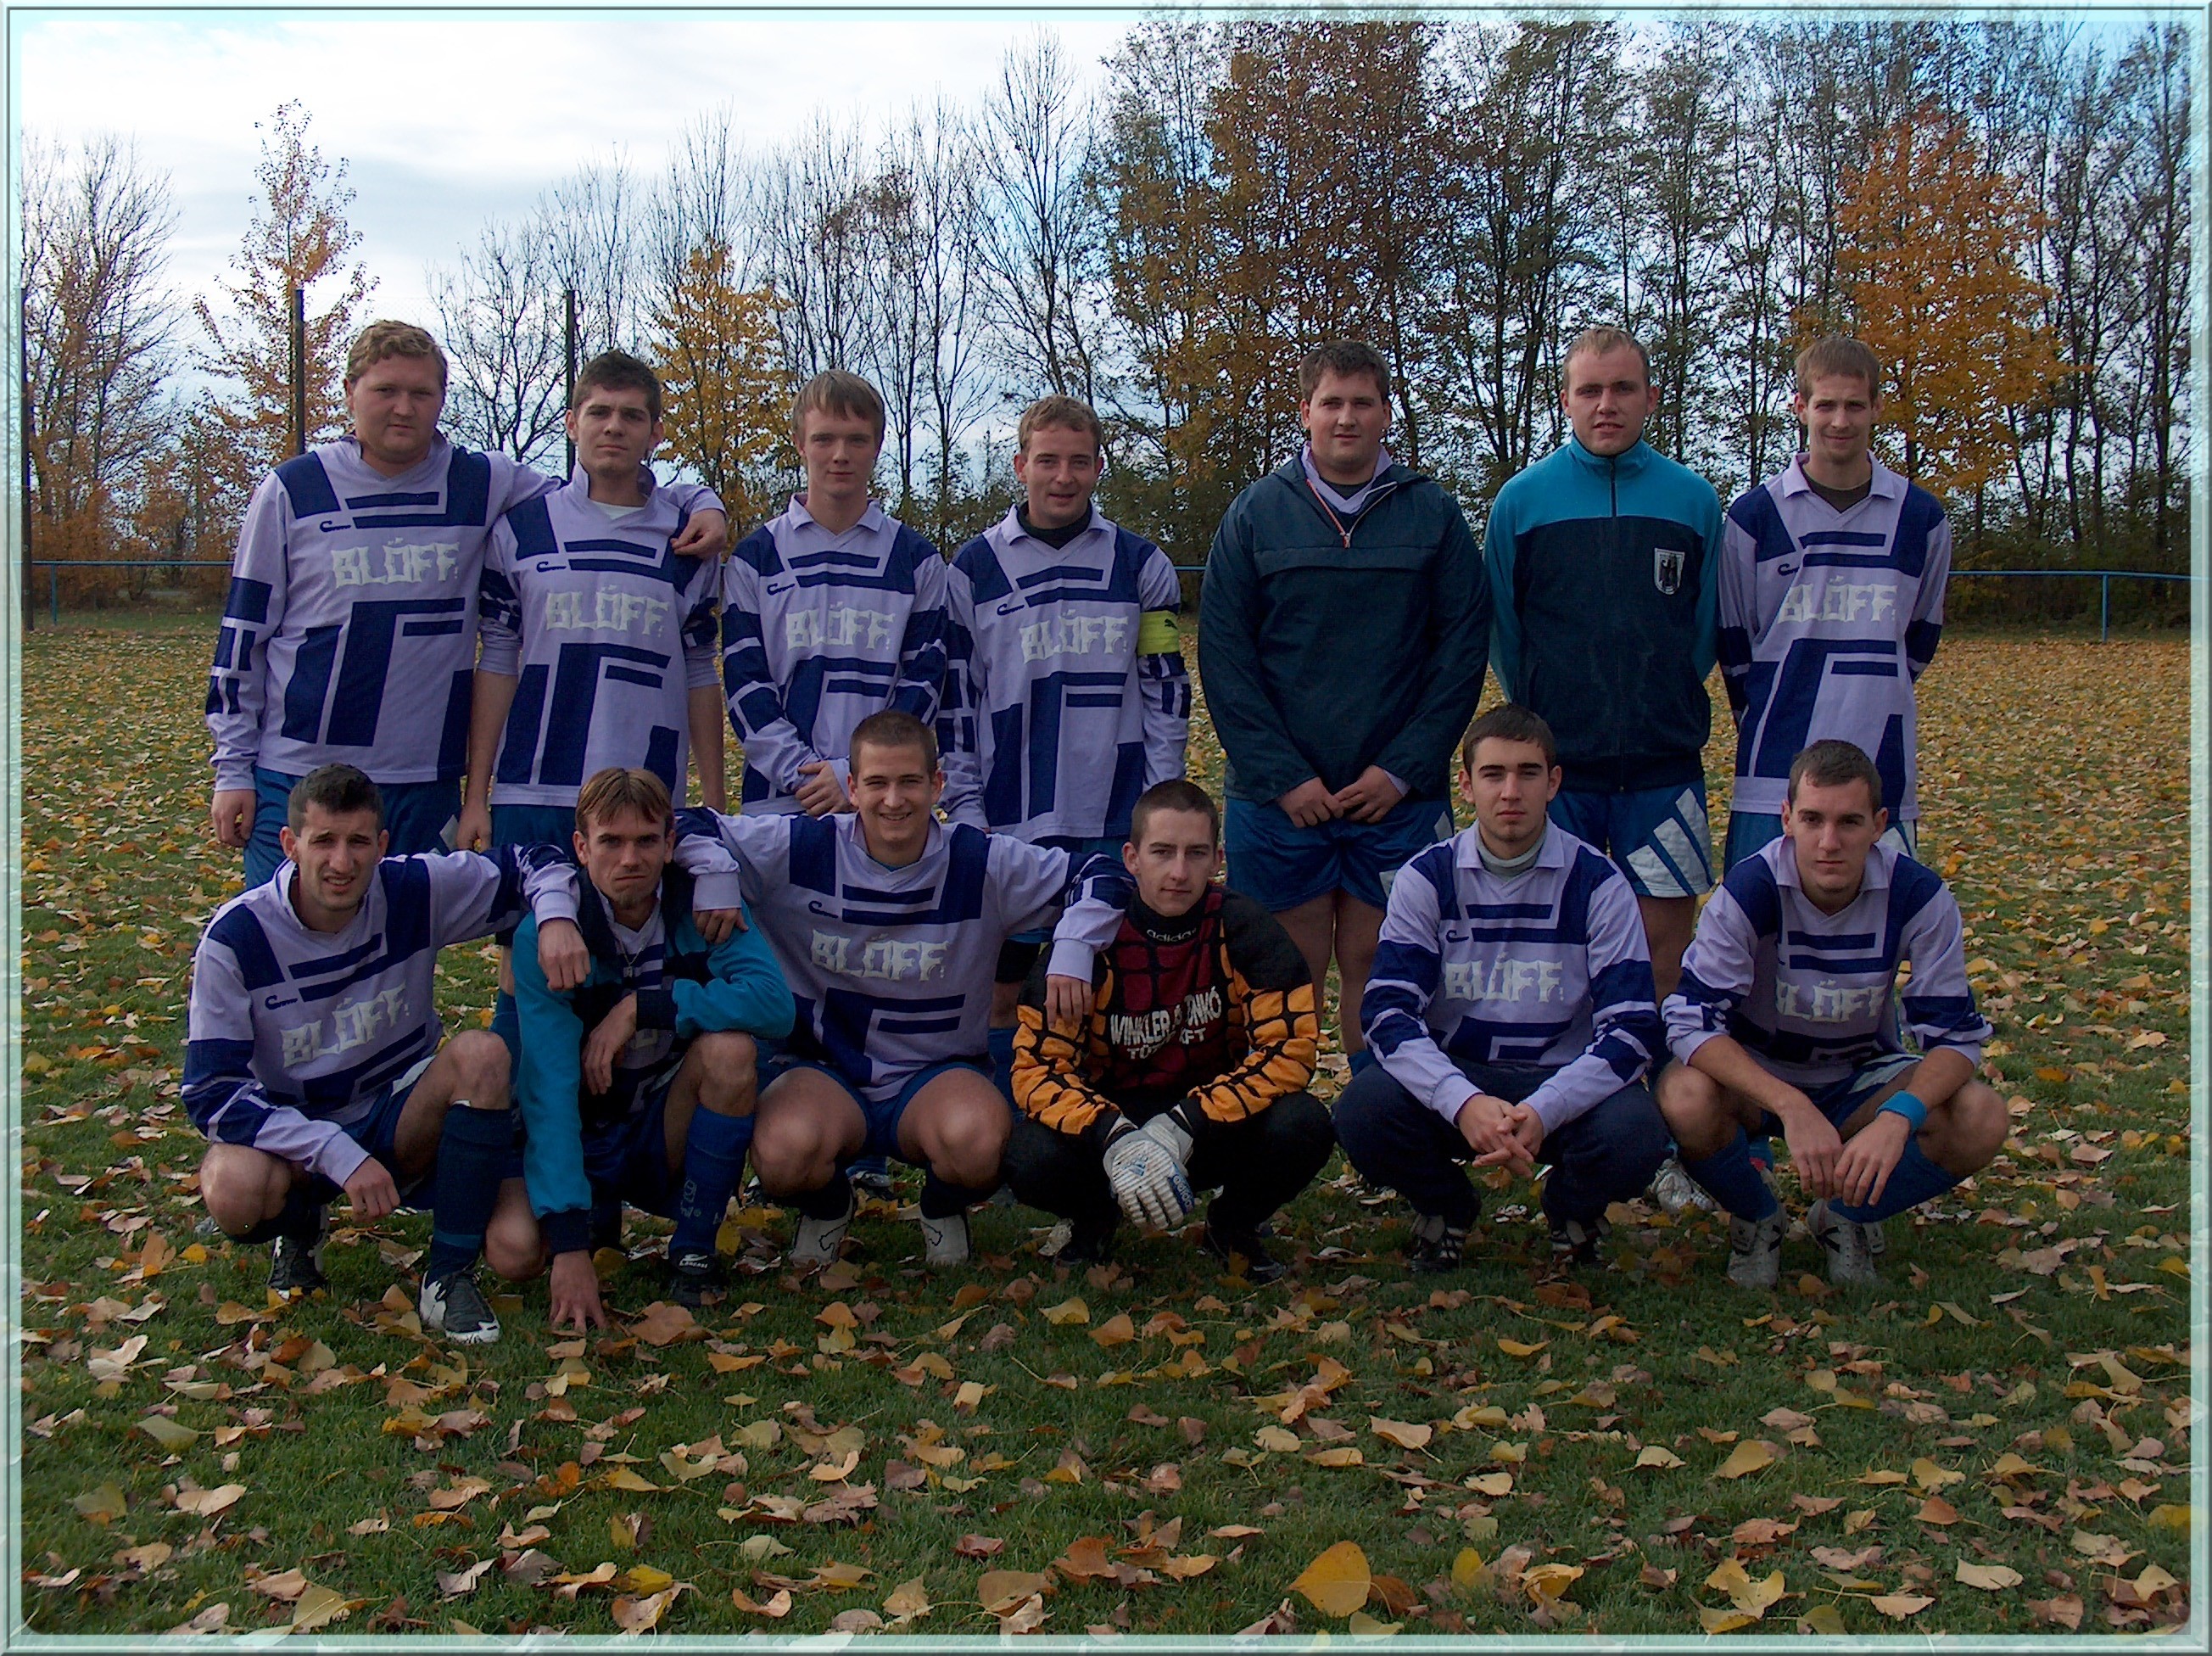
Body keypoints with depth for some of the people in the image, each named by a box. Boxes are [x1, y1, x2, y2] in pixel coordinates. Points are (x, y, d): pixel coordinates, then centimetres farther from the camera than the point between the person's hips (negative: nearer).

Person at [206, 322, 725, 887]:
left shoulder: (483, 486, 4)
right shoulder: (293, 490, 1)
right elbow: (242, 633, 6)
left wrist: (702, 504, -3)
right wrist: (232, 769, 3)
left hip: (427, 783, 1)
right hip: (296, 778, -1)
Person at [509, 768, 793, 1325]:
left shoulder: (700, 907, -11)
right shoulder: (545, 938, -17)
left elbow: (775, 1002, -28)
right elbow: (548, 1088, -26)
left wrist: (642, 1007, -29)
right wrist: (569, 1244, -34)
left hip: (669, 1139, 1)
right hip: (580, 1140, 0)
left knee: (728, 1046, -28)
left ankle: (693, 1255, -12)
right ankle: (593, 1216, 11)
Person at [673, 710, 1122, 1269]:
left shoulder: (983, 863, -7)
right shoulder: (800, 848, -7)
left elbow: (1099, 872, -3)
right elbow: (689, 828, -2)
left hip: (938, 1076, 0)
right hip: (817, 1071, 0)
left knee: (978, 1140, -34)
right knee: (785, 1152, -34)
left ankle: (944, 1207, 7)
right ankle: (826, 1205, 8)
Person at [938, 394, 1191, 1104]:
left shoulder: (1141, 564, 7)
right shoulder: (975, 568, 6)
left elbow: (1167, 692, 8)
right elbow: (954, 700, 7)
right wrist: (966, 810, 1)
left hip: (1116, 822, 0)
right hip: (1010, 820, 0)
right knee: (1005, 991, 3)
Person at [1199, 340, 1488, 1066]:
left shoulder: (1433, 514, 5)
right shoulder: (1256, 514, 4)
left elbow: (1464, 648, 1)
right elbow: (1223, 654, 0)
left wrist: (1404, 769, -8)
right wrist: (1280, 775, -9)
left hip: (1399, 796, 0)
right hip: (1277, 797, 0)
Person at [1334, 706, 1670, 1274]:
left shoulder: (1597, 882, -7)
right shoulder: (1426, 878, -4)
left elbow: (1632, 1026, -13)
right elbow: (1389, 1011, -13)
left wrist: (1542, 1111, -30)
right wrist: (1464, 1102, -33)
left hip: (1563, 1084, 0)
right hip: (1451, 1079, 1)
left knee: (1633, 1135, -33)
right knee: (1362, 1112, -30)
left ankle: (1573, 1210, 7)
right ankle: (1445, 1208, 6)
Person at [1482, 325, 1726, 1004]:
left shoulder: (1694, 500, 3)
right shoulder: (1522, 499, 0)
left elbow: (1707, 625, 11)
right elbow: (1500, 627, 7)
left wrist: (1669, 710, 9)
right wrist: (1539, 721, 8)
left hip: (1664, 763, 1)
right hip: (1555, 763, -1)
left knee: (1665, 936, 4)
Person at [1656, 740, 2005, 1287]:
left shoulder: (1919, 896, -20)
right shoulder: (1749, 890, -25)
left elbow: (1956, 1033, -18)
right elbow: (1691, 1021, -30)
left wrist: (1898, 1117, -39)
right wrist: (1793, 1109, -45)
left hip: (1860, 1080, 2)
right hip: (1755, 1077, -2)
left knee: (1981, 1121, -25)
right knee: (1686, 1100, -35)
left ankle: (1845, 1218, 3)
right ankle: (1756, 1220, -2)